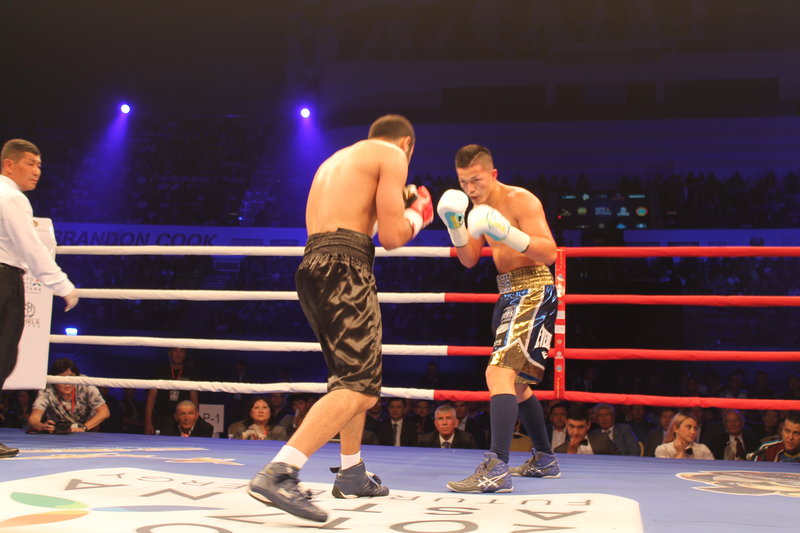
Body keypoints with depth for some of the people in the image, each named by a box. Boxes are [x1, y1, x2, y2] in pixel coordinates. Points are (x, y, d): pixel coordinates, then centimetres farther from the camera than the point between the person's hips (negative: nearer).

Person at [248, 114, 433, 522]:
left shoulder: (335, 160, 28)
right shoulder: (392, 156, 3)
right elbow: (392, 237, -5)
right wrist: (416, 215, 15)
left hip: (312, 267, 9)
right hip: (344, 268, -9)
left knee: (352, 375, 22)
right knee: (360, 387, -14)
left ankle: (352, 474, 28)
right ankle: (277, 474, -28)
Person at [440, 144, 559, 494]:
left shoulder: (521, 200, -13)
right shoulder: (480, 207, 13)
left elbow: (549, 253, -20)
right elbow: (469, 260, 9)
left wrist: (510, 234, -34)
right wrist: (455, 226, -7)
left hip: (533, 291, -10)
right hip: (508, 293, 10)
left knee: (499, 372, -24)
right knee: (517, 382, 19)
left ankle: (496, 469, -31)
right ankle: (544, 459, 34)